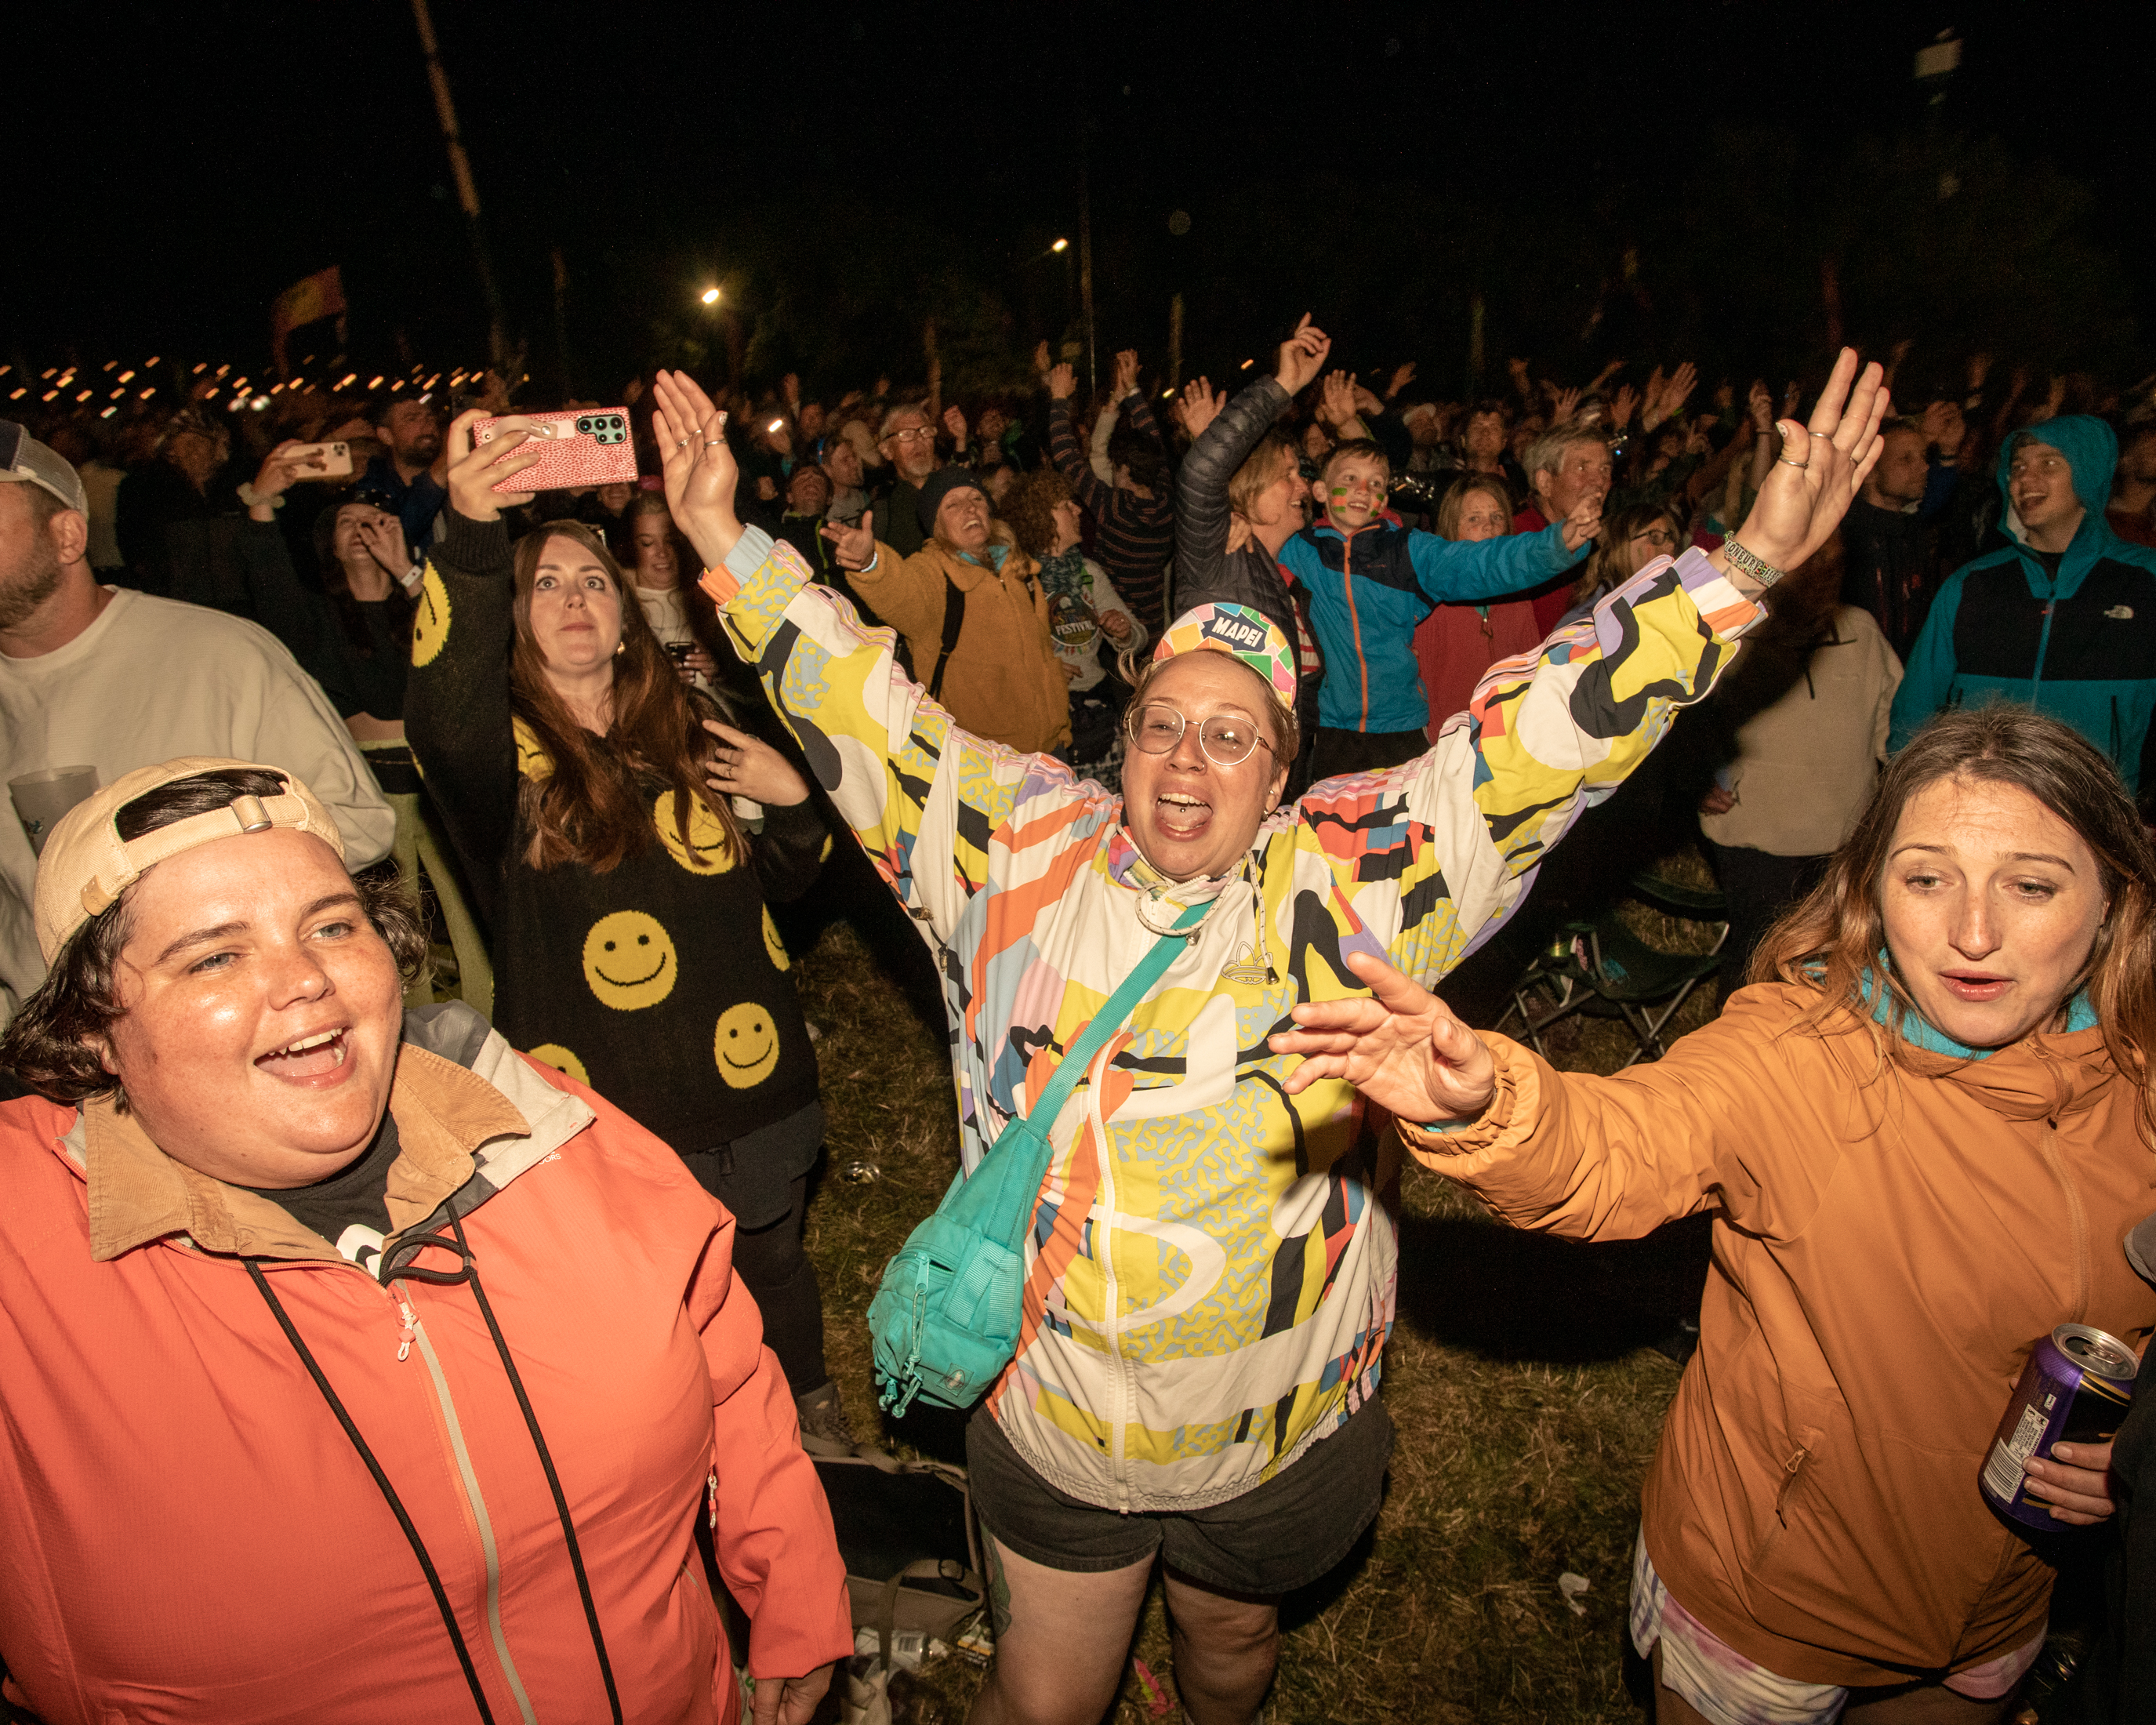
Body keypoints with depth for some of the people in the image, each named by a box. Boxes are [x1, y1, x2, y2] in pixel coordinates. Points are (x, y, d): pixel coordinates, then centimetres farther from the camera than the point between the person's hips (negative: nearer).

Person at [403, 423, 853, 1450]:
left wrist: (793, 802, -5)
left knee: (772, 1265, 25)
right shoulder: (505, 750, -9)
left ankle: (807, 1401, 53)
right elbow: (446, 725, -36)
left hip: (745, 1090, 4)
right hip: (604, 1112, -4)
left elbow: (760, 887, 15)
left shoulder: (684, 732, 6)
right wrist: (473, 538, -47)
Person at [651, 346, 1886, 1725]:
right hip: (1049, 1431, 1)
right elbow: (868, 716, -3)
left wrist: (1747, 565, -20)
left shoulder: (1354, 878, -13)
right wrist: (730, 544, -3)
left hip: (1276, 1442, 0)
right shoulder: (1024, 851, -8)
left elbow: (1546, 737, -15)